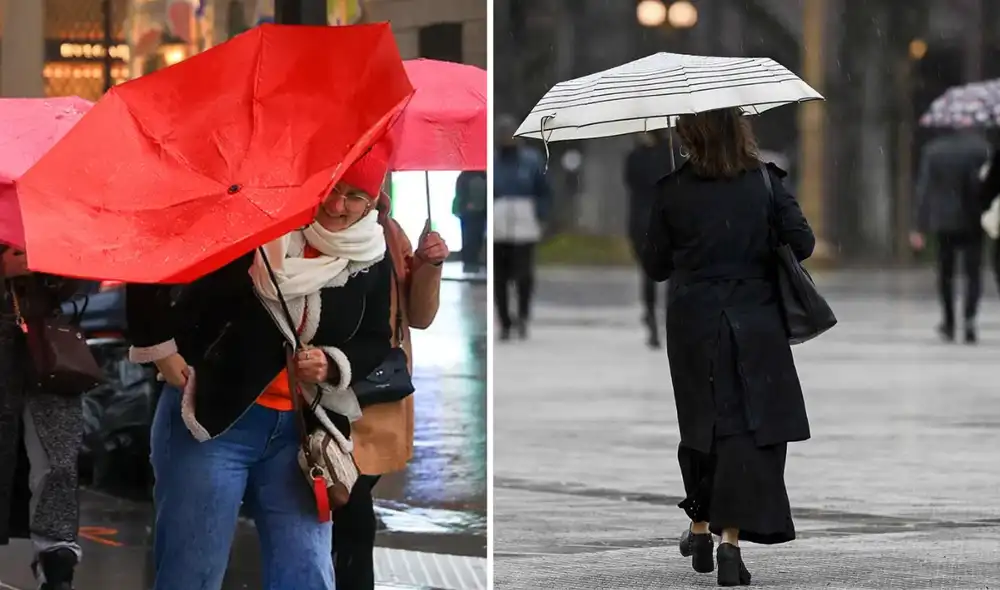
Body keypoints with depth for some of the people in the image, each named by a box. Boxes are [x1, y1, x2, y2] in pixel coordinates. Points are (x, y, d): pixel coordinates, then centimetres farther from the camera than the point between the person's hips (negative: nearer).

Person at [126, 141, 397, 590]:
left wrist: (334, 365, -7)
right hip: (213, 415, -4)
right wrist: (160, 348, -8)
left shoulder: (373, 260, 3)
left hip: (300, 430, 4)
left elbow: (375, 342, 14)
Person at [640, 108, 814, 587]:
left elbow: (654, 265, 1)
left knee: (700, 424, 16)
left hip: (693, 326, 1)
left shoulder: (673, 192, -7)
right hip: (755, 325, -1)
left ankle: (701, 529, 29)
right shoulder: (765, 182, -8)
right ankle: (731, 538, -11)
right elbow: (802, 243, -4)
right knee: (751, 427, 0)